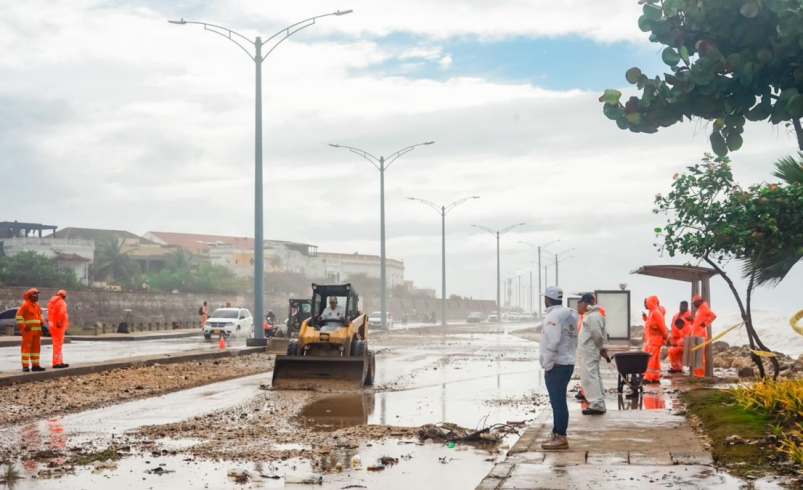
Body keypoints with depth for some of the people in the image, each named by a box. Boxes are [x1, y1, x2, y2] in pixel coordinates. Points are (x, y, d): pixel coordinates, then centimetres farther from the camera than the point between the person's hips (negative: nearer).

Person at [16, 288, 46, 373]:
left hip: (37, 330, 8)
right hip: (28, 330, -8)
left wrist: (42, 321, 9)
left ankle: (35, 365, 15)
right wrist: (24, 326, -17)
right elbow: (18, 316, -13)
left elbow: (40, 314, 29)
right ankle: (25, 366, -9)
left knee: (36, 347, 10)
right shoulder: (25, 305, -9)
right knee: (26, 347, -8)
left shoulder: (37, 305, 15)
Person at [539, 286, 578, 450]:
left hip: (556, 365, -10)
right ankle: (556, 433, 24)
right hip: (567, 362, 10)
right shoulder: (569, 314, 14)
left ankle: (561, 438, -3)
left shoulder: (553, 316, -15)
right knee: (558, 401, 17)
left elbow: (553, 342, -24)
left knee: (558, 402, -6)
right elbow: (573, 341, 15)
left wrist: (547, 364, -15)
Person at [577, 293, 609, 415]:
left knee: (589, 377, -10)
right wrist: (603, 347, 9)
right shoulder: (590, 315, 15)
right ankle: (599, 404, 17)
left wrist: (601, 348, -8)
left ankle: (596, 405, -11)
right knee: (594, 377, 12)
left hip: (589, 353, -11)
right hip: (588, 352, 11)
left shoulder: (592, 316, -17)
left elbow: (598, 334, -21)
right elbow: (602, 333, 16)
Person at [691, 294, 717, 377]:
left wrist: (705, 323, -20)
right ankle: (697, 372, 14)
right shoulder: (699, 310, 21)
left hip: (700, 334, -10)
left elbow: (713, 316, -21)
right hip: (696, 334, 10)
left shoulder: (704, 308, -8)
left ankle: (701, 372, -11)